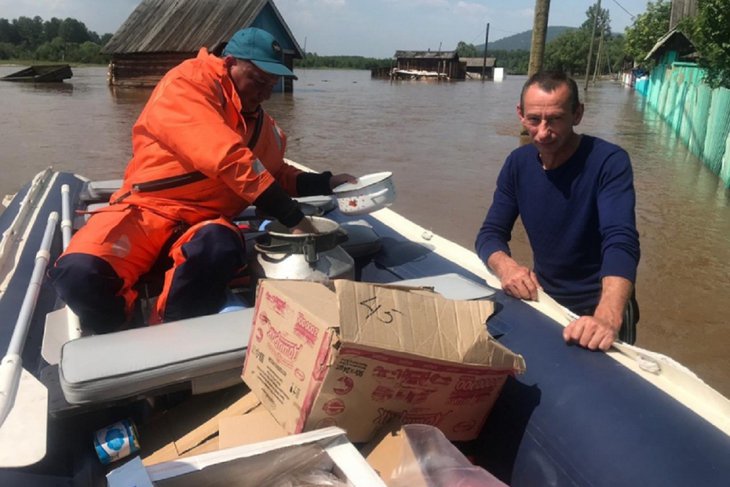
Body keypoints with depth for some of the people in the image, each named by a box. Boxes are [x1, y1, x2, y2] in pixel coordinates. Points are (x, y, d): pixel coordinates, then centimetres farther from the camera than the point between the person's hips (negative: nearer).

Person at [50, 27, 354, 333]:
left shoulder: (264, 125, 15)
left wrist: (323, 184, 13)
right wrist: (293, 218, -24)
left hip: (207, 224, 4)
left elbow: (274, 174, 32)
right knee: (80, 273, -33)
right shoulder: (189, 83, -8)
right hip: (148, 209, -4)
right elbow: (225, 158, -22)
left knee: (221, 248, -36)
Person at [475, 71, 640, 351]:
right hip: (544, 299, 4)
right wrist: (506, 266, -25)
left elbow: (621, 243, -30)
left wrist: (607, 318, -47)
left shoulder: (609, 161, -17)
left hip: (598, 308, -4)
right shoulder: (518, 163, -2)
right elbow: (491, 234, -2)